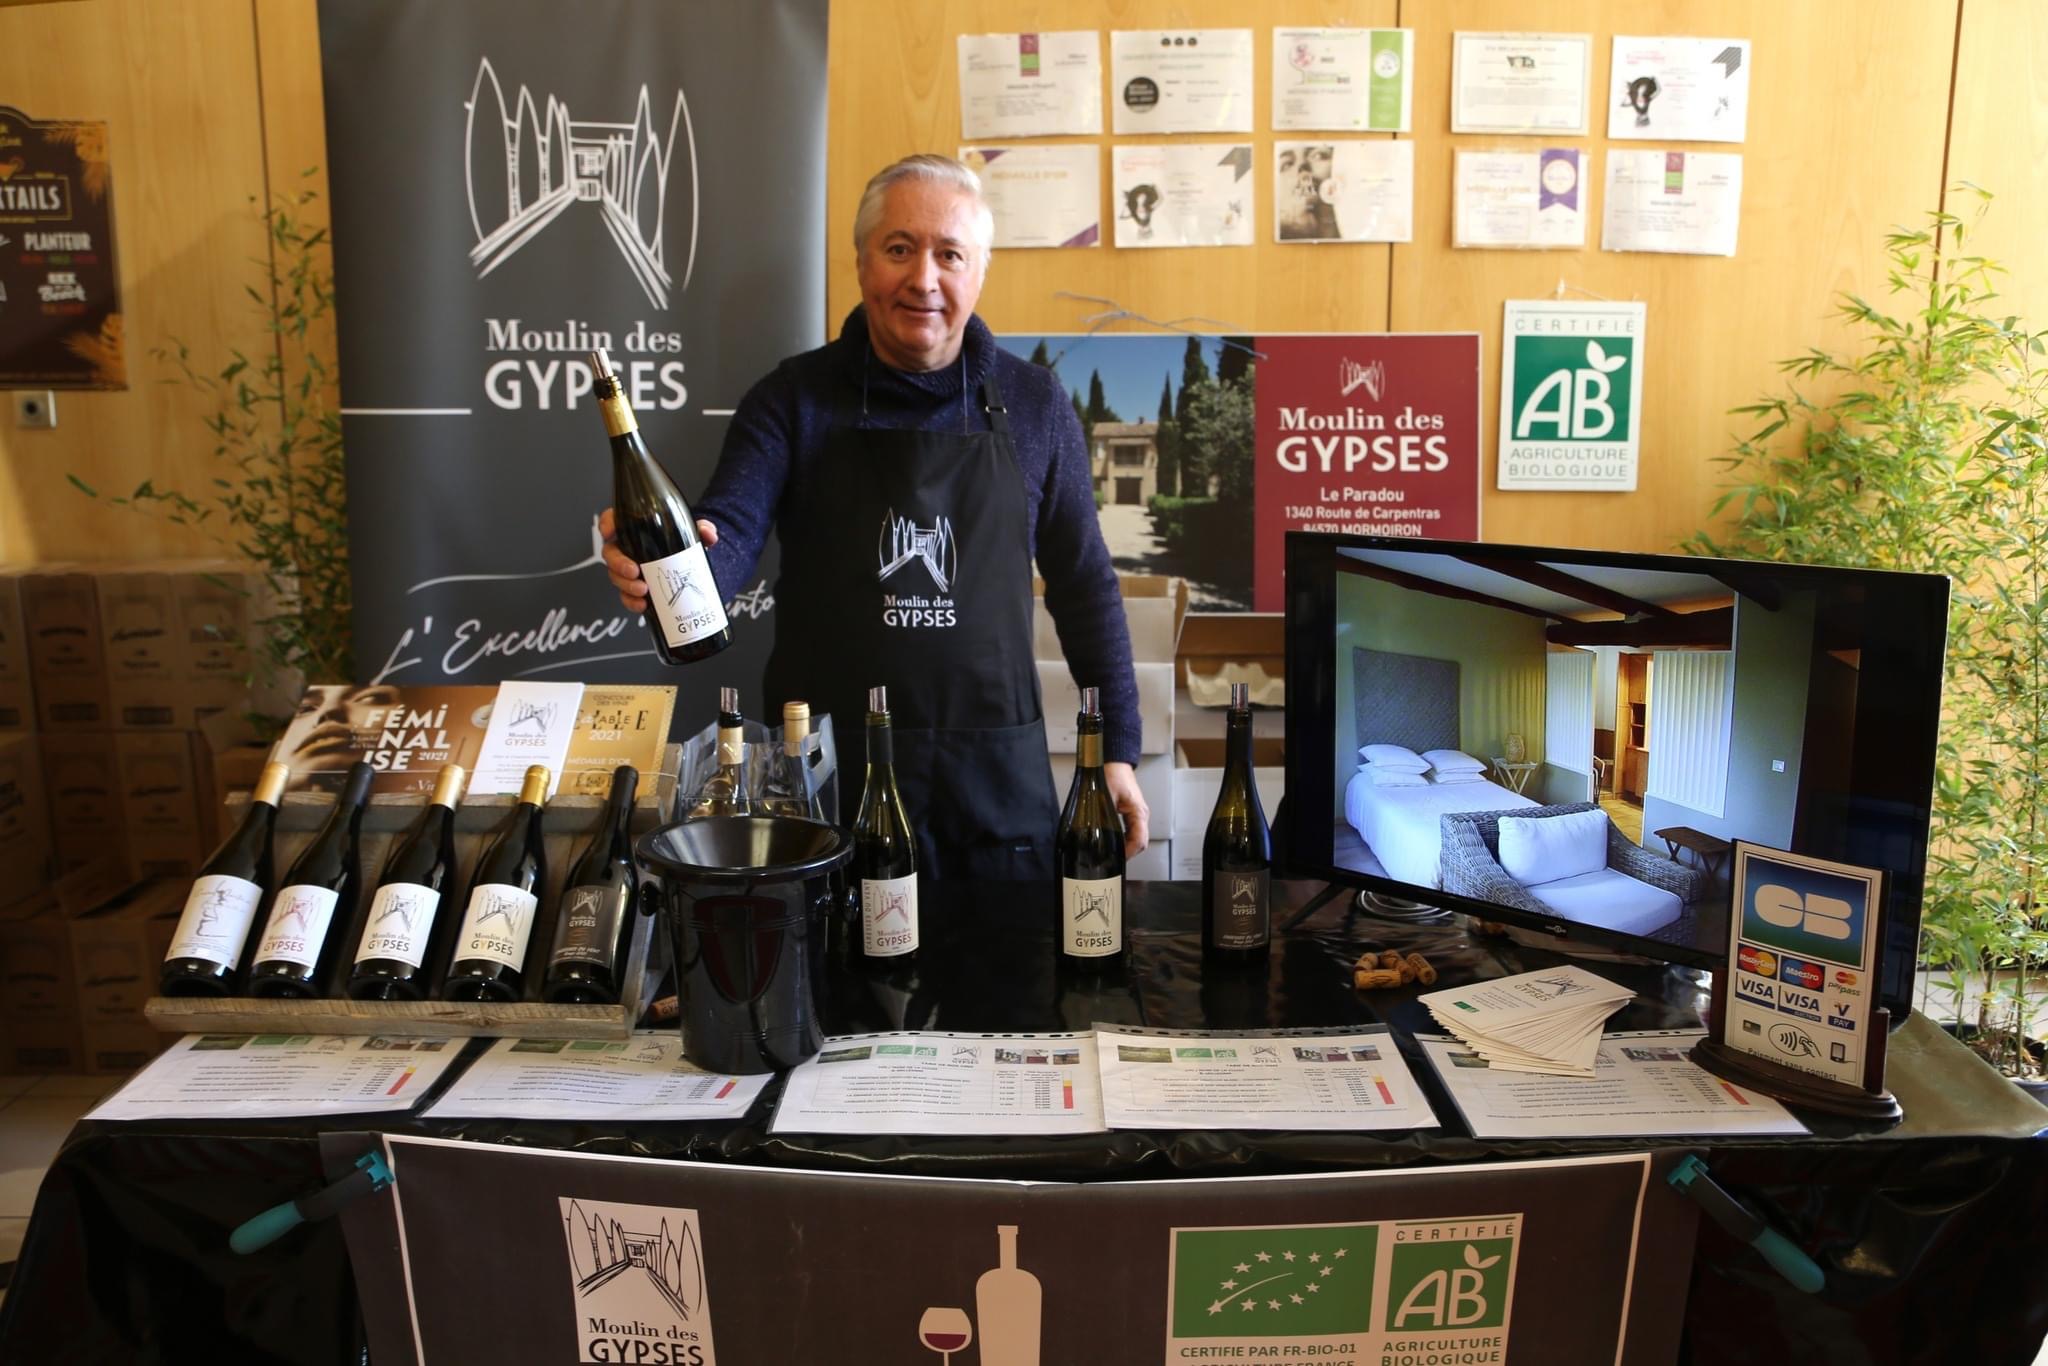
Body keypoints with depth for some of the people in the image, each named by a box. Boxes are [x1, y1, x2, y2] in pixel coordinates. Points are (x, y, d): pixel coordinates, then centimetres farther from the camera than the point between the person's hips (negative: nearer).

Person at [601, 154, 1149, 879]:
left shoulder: (1034, 404, 4)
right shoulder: (793, 398, 1)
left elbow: (1085, 584, 8)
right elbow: (727, 534, -11)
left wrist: (1117, 747, 6)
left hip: (996, 771, 1)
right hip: (826, 766, -1)